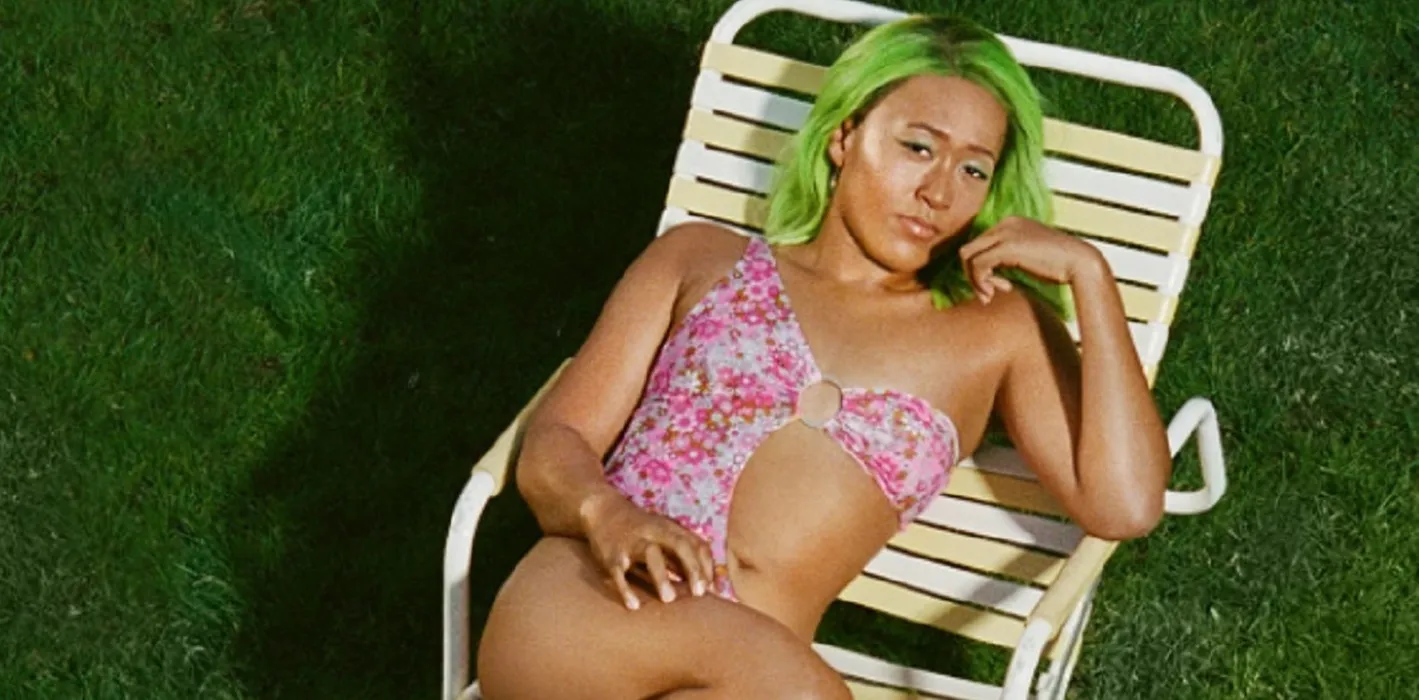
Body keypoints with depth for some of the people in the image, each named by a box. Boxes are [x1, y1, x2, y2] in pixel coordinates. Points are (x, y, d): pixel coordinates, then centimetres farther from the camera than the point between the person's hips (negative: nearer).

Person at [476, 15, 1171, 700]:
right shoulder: (701, 258, 20)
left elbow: (1124, 505, 5)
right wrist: (606, 513, -12)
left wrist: (1088, 274, 7)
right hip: (572, 607, -1)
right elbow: (552, 445, 12)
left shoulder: (996, 333, 20)